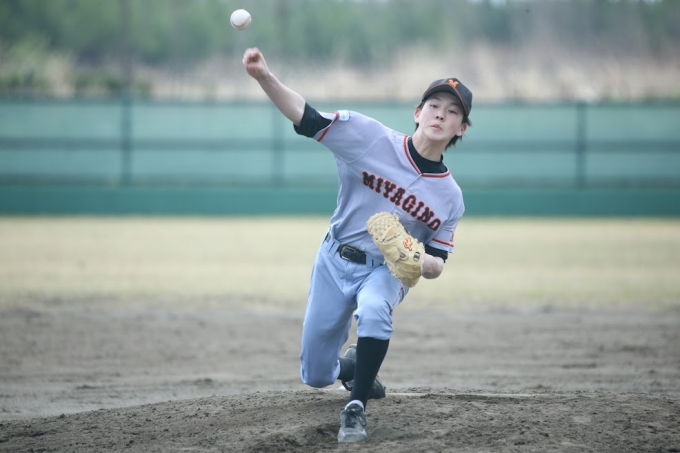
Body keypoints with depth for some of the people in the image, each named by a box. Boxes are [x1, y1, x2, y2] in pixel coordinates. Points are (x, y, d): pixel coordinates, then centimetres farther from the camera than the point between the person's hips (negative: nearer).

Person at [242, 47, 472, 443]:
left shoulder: (450, 197, -10)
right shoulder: (370, 137, -17)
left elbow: (437, 265, -2)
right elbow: (305, 117, -23)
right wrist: (264, 76, -39)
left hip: (386, 271, 0)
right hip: (336, 262, 0)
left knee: (373, 308, -38)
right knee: (315, 376, 5)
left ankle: (356, 409, -24)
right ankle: (350, 365, 43)